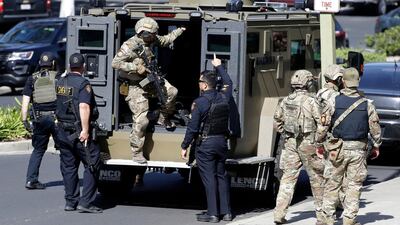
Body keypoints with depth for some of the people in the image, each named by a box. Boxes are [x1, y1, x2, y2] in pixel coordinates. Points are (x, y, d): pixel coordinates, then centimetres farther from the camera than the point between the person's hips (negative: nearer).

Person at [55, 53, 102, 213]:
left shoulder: (60, 83, 10)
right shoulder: (83, 84, -13)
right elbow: (84, 106, -23)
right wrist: (85, 130, -24)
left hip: (63, 132, 7)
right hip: (78, 133, -7)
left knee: (68, 167, 13)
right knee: (92, 164, -1)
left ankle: (70, 201, 14)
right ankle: (86, 202, -7)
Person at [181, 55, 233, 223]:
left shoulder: (199, 102, -15)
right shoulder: (223, 97, 2)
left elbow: (192, 127, -14)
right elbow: (228, 83, 25)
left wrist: (184, 146, -5)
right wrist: (218, 66, 37)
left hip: (205, 144, -6)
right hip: (221, 141, 6)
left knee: (209, 178, -3)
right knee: (221, 176, 13)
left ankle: (213, 214, -2)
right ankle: (226, 211, 14)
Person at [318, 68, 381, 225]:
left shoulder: (334, 102, -5)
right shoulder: (367, 104, -3)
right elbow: (375, 128, 1)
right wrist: (376, 146, 15)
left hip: (338, 148, 0)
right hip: (358, 150, 0)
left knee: (333, 184, 9)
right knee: (354, 185, 5)